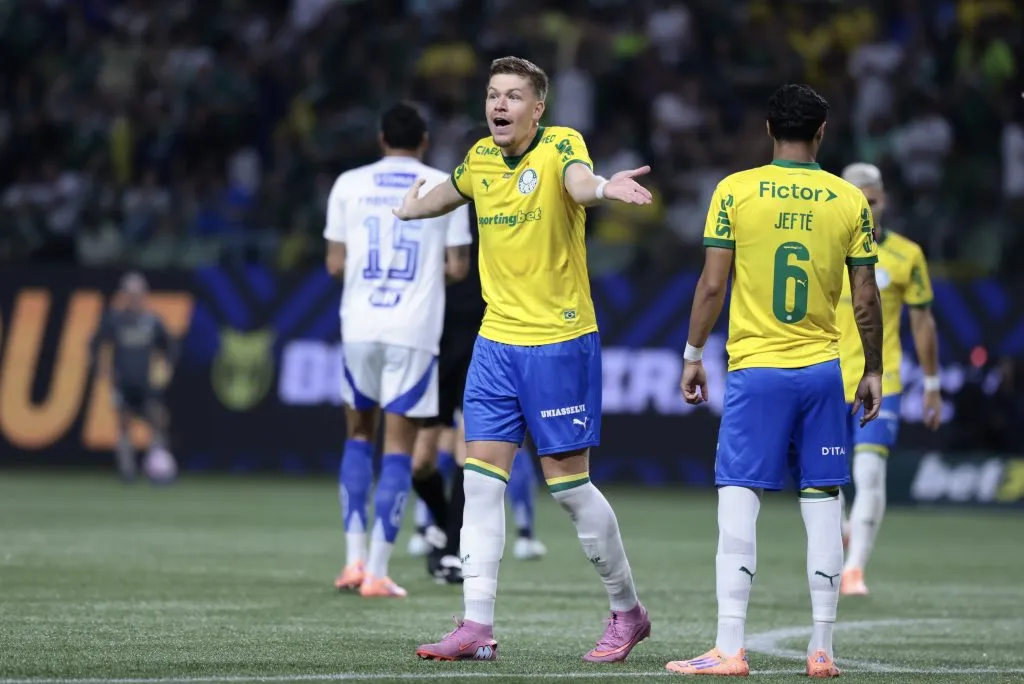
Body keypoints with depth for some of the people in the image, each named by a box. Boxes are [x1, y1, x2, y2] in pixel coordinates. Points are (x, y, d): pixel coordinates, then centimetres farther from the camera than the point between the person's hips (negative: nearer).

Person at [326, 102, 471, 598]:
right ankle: (377, 572, -4)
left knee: (359, 435, 18)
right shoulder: (446, 187, 1)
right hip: (415, 330, -2)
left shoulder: (349, 185, 4)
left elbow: (335, 264, 3)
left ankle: (355, 557, 8)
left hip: (359, 328, 2)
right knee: (399, 447, 2)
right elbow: (456, 268, 0)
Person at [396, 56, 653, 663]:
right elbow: (452, 192, 30)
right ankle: (478, 628, 2)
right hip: (497, 340, 6)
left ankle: (628, 611, 17)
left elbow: (578, 181, -36)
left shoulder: (560, 145, -12)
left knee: (568, 481, 0)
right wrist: (411, 209, 44)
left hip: (560, 343, -6)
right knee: (482, 477, 0)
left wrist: (603, 187, -58)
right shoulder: (481, 157, 6)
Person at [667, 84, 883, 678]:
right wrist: (874, 371, 14)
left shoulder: (735, 191, -3)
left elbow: (712, 285, -4)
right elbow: (866, 299, 3)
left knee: (739, 504, -2)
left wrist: (693, 354, 8)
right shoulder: (850, 200, 1)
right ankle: (822, 651, 8)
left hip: (755, 369, -2)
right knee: (823, 505, 7)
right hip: (824, 370, 2)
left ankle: (730, 650, -8)